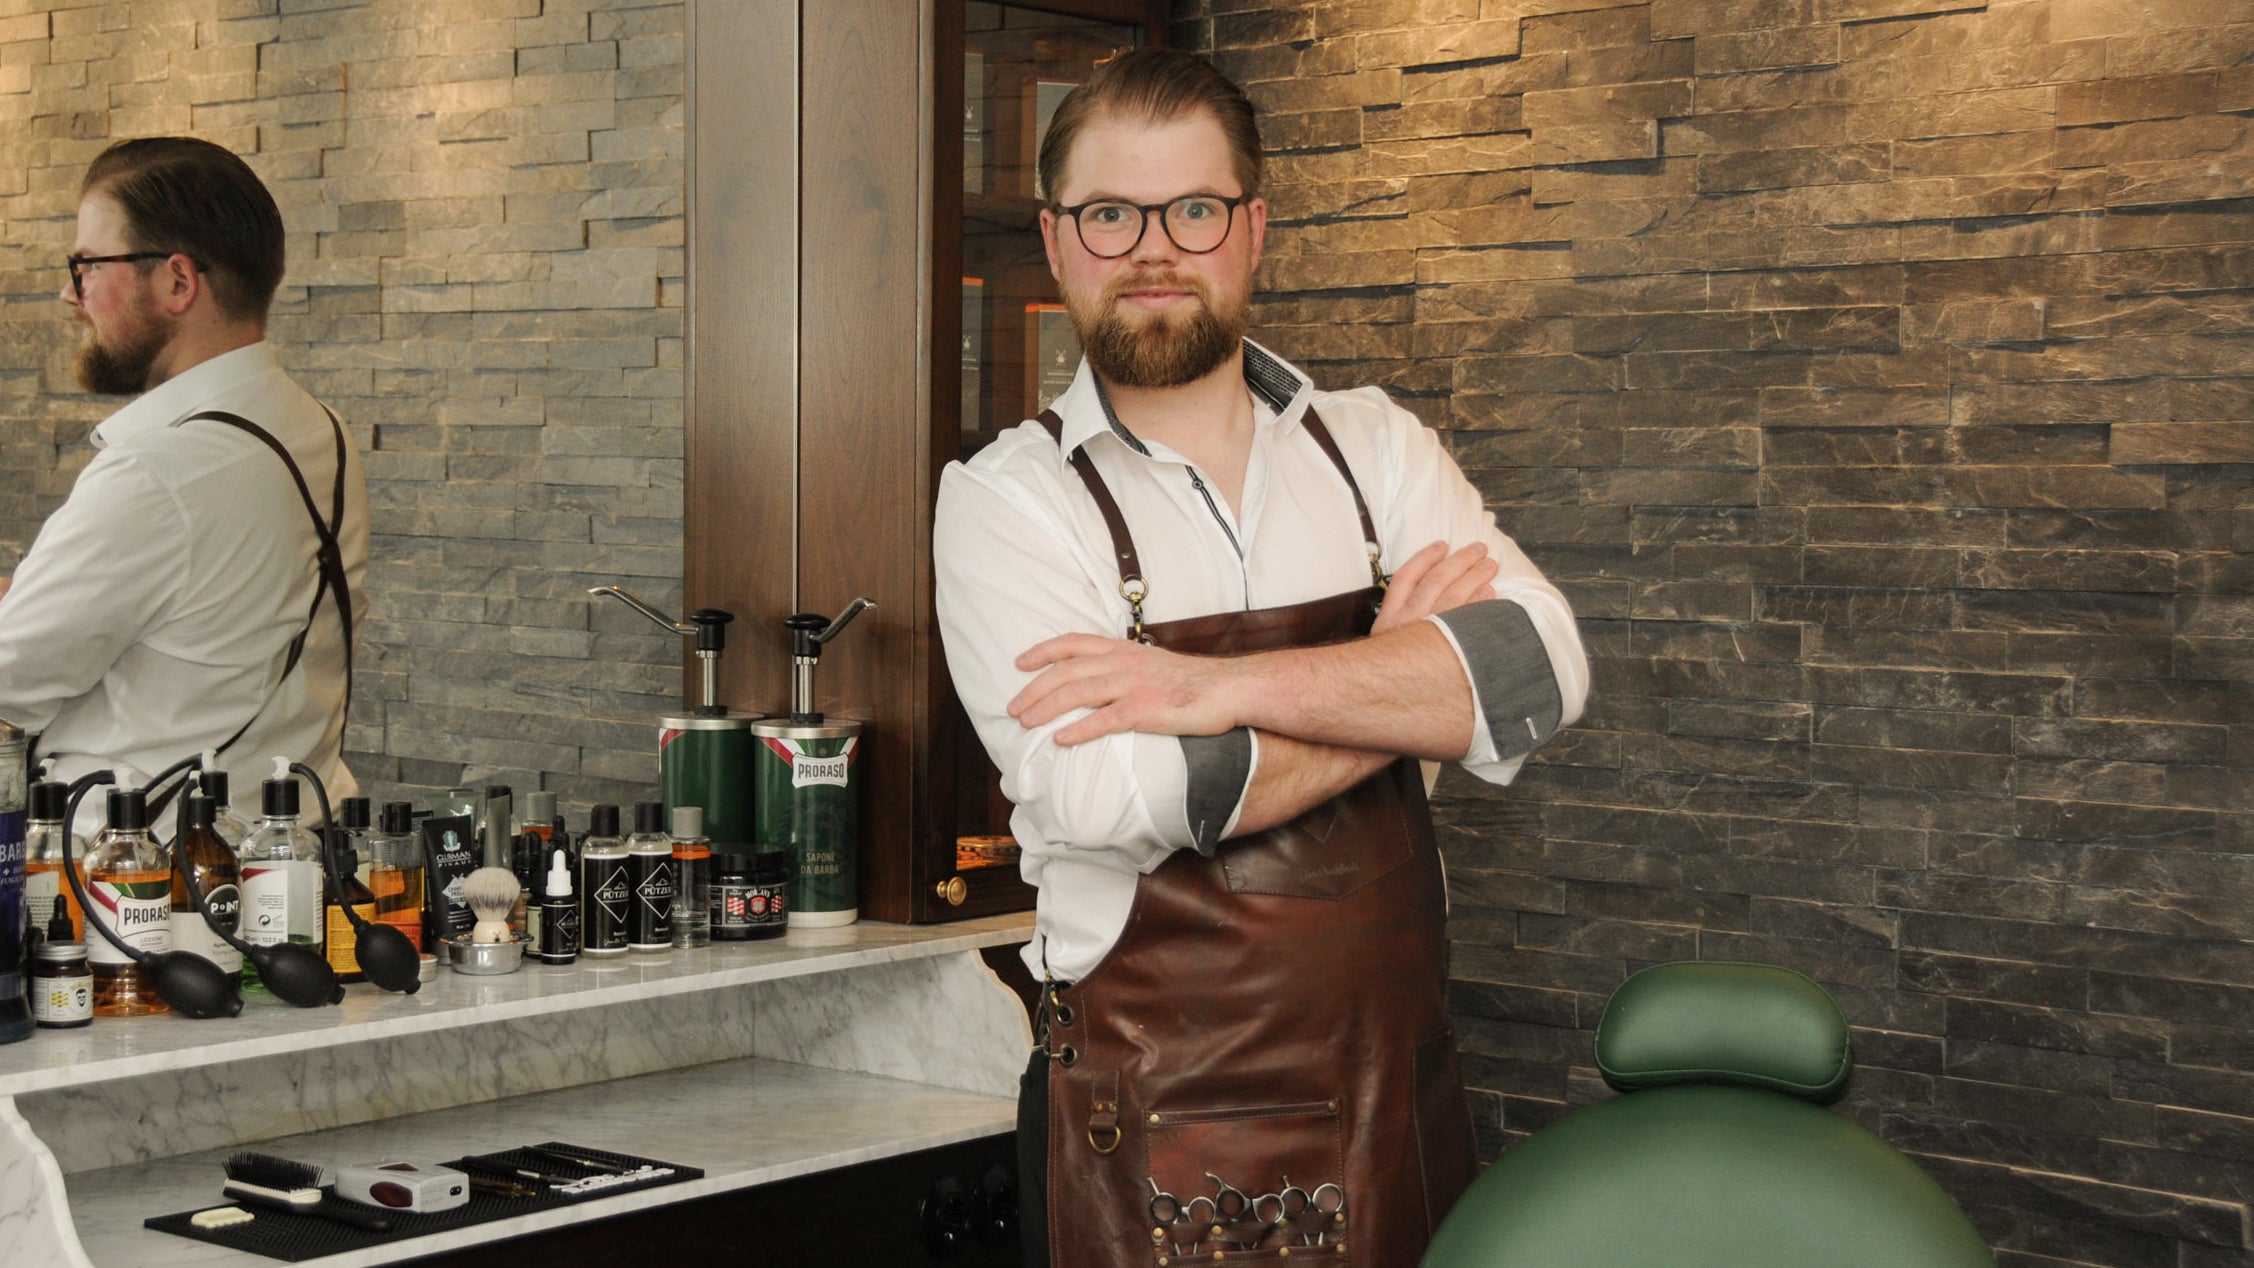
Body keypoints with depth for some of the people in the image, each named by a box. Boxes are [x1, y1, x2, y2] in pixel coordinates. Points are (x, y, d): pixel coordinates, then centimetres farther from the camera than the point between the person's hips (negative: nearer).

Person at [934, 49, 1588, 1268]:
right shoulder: (1003, 500, -5)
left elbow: (1540, 668, -10)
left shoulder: (1375, 447, 7)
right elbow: (1109, 797, -20)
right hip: (1151, 1121, -3)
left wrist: (1225, 685, -20)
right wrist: (1399, 674, -9)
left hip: (1399, 1098, 3)